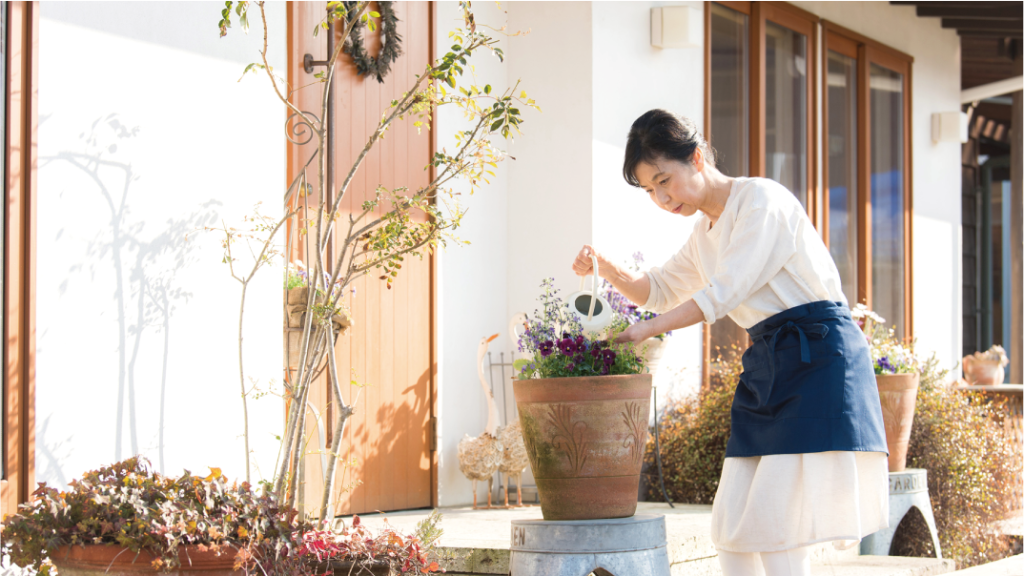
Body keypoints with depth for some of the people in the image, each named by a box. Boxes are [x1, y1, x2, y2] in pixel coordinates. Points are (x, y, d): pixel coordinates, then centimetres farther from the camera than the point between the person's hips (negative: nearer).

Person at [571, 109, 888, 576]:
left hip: (820, 360, -9)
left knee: (772, 520, -14)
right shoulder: (705, 231, 15)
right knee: (731, 525, 2)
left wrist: (643, 331, -20)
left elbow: (722, 294, -19)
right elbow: (661, 290, 25)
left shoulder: (761, 199, -11)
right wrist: (610, 271, 6)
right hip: (766, 367, 9)